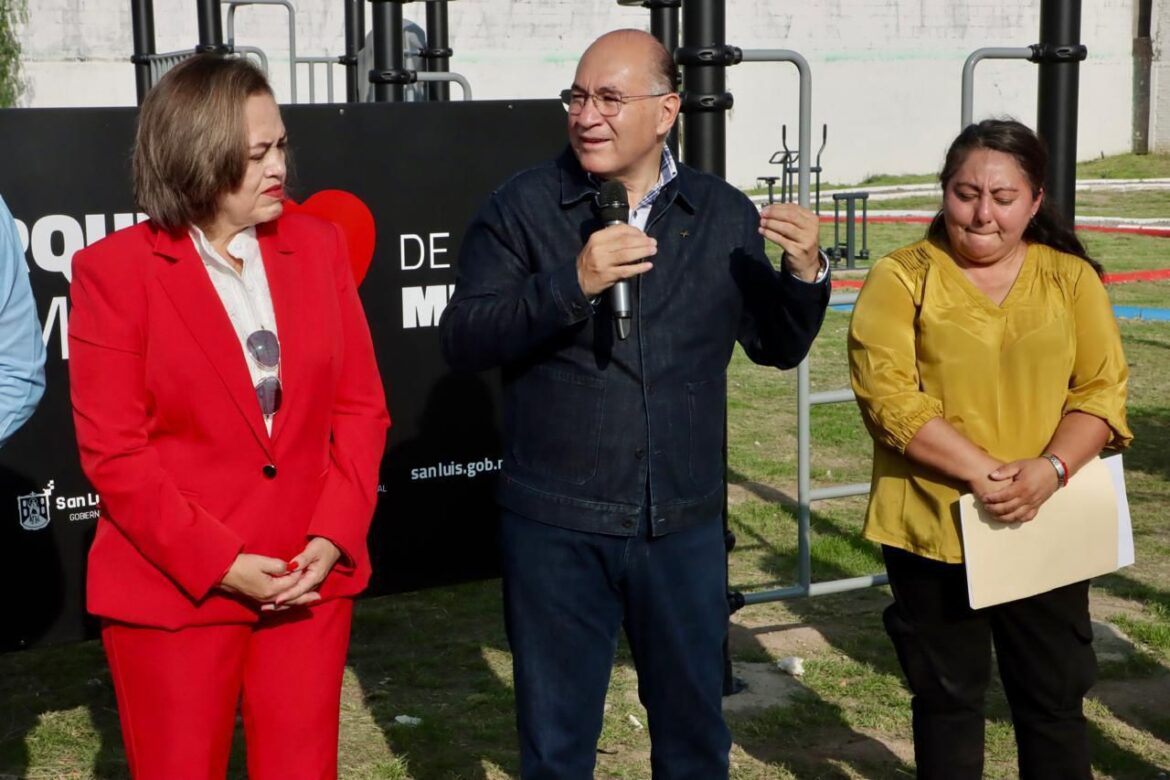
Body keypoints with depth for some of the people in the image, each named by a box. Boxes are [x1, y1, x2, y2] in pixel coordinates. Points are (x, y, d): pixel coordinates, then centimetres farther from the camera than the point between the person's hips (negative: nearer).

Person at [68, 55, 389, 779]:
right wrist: (220, 564, -15)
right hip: (173, 589, -3)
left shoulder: (318, 245, 4)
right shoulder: (114, 269, -7)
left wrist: (333, 538, -8)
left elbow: (361, 406, 5)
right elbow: (114, 450, -9)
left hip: (309, 578, 3)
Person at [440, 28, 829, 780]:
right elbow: (462, 339, -12)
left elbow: (777, 346, 9)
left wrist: (806, 271, -11)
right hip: (555, 526, -2)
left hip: (685, 525, 2)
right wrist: (572, 283, -25)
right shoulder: (524, 205, -5)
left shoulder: (725, 213, 3)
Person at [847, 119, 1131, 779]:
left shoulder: (1073, 278, 5)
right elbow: (889, 395, -13)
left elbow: (1103, 390, 0)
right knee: (948, 696, 12)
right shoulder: (901, 278, -4)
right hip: (934, 528, -2)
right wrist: (981, 471, -21)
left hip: (1046, 530, 2)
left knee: (1055, 696, 11)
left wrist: (1049, 469, -17)